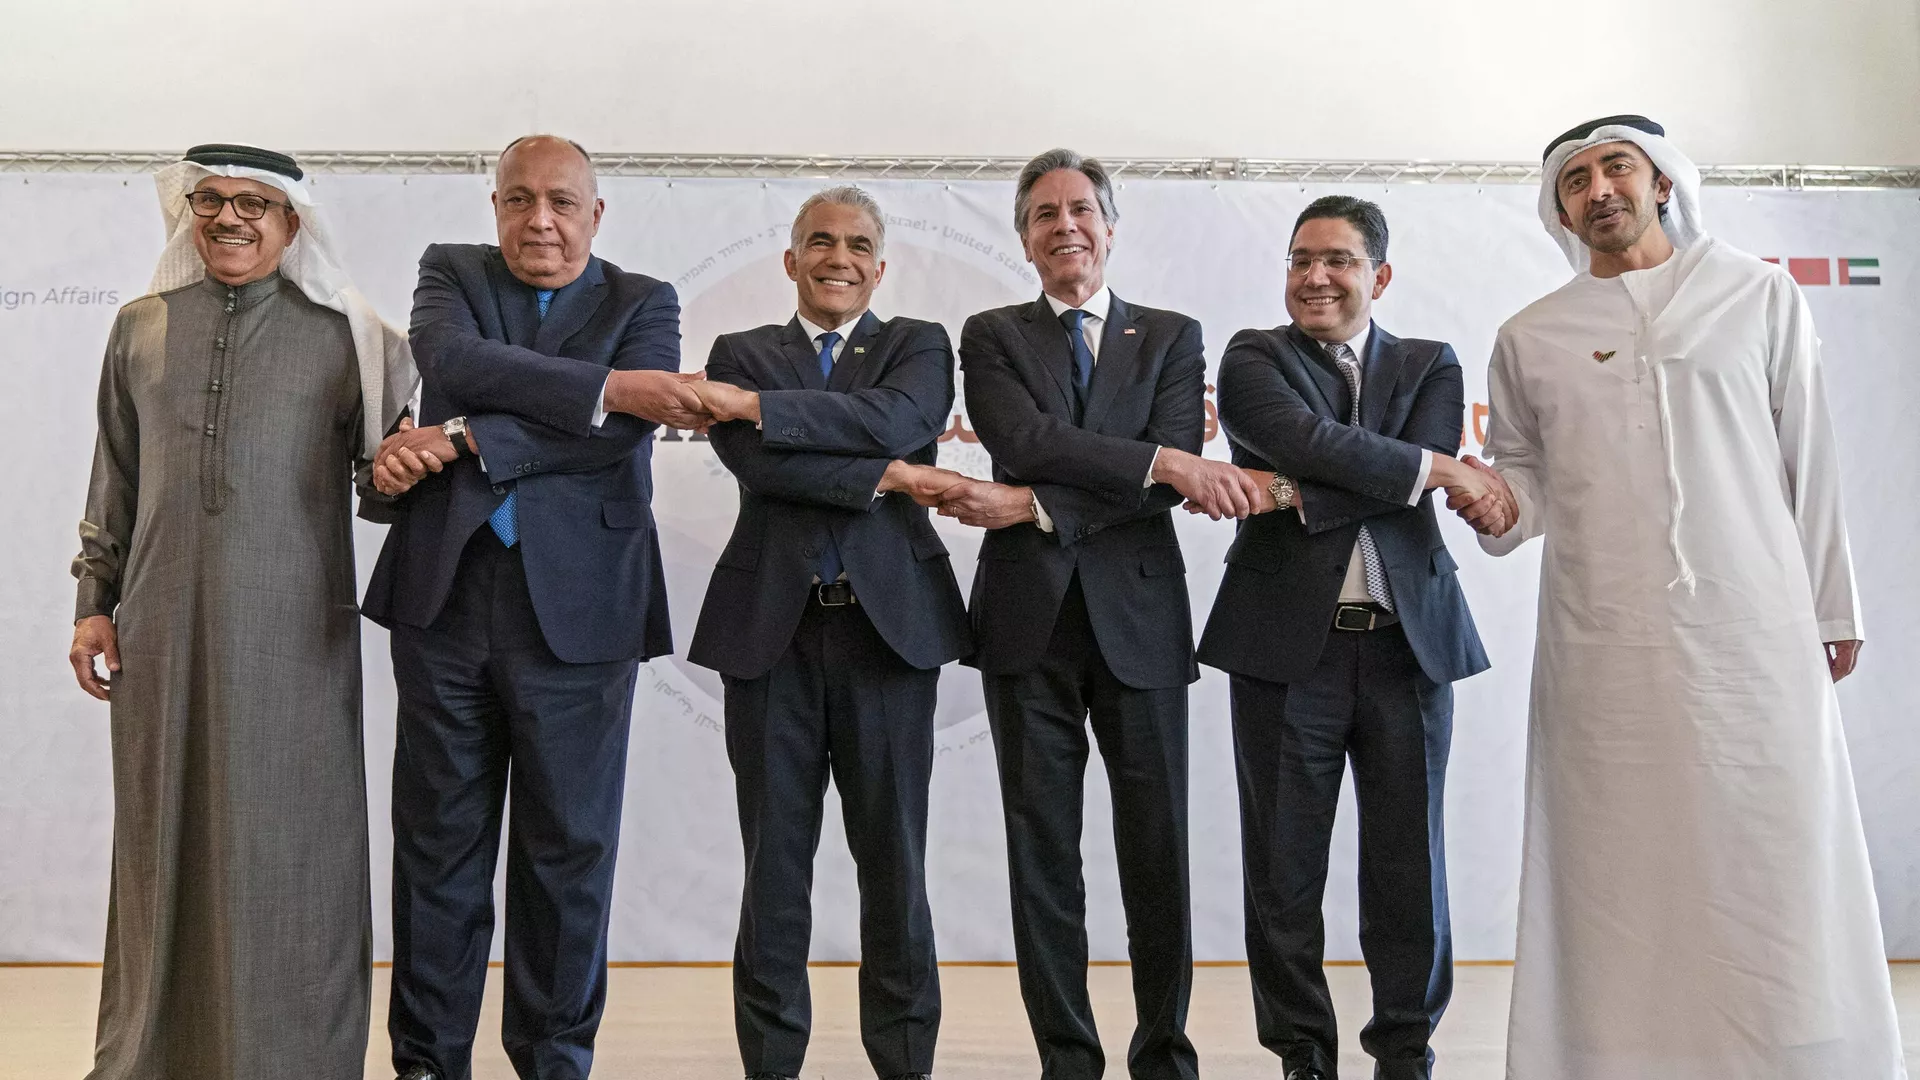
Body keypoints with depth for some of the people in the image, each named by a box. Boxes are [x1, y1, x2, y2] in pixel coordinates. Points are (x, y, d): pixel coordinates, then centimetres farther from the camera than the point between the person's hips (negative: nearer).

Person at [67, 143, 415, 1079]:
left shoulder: (344, 336, 1)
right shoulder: (141, 329, 11)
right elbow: (114, 481, 16)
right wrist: (94, 601, 13)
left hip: (292, 635, -3)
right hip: (163, 632, 3)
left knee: (283, 844, 2)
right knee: (164, 836, 11)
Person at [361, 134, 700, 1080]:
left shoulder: (642, 304, 8)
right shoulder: (450, 272, 12)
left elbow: (622, 432, -11)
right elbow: (454, 363, -11)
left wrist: (459, 441, -14)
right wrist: (606, 385, -17)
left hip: (578, 606, -1)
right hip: (446, 595, 1)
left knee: (569, 849, 6)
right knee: (439, 841, 8)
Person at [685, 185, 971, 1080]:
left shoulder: (918, 345, 11)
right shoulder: (740, 354, 12)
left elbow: (899, 418, -12)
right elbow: (753, 460, -7)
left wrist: (758, 404, -14)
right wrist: (884, 477, -12)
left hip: (890, 624, 0)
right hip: (771, 627, 1)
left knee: (894, 857, 5)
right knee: (774, 858, 6)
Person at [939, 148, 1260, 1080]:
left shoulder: (1172, 337, 9)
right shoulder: (991, 337, 9)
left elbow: (1172, 487, -6)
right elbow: (1026, 439, -11)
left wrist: (1030, 507, -16)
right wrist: (1166, 461, -20)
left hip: (1139, 617, 0)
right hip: (1029, 618, 0)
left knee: (1157, 847, 5)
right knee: (1042, 851, 5)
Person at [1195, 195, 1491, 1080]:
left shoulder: (1430, 366, 11)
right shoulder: (1254, 358, 5)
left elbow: (1414, 495, -6)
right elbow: (1309, 439, -15)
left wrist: (1291, 494, -14)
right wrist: (1438, 469, -13)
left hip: (1412, 641, 2)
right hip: (1289, 642, -2)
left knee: (1409, 863, 7)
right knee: (1284, 866, 5)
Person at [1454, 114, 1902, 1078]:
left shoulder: (1758, 295, 9)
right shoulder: (1529, 337, 10)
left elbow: (1808, 463, 9)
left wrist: (1832, 609, 8)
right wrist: (1502, 508, -6)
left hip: (1758, 638, 0)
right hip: (1602, 654, 1)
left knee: (1775, 870, -1)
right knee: (1618, 883, 2)